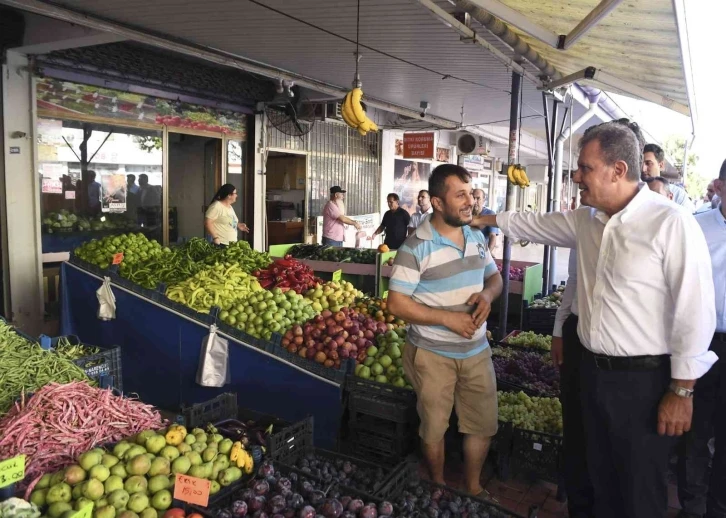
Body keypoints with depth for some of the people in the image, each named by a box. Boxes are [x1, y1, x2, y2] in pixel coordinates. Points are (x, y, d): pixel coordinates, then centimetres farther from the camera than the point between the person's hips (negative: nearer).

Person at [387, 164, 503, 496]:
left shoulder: (477, 238, 3)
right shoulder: (416, 247, -17)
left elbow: (494, 277, 15)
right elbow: (396, 304, -18)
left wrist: (487, 294, -9)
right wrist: (447, 318, -22)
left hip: (477, 350, 6)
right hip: (433, 354, -5)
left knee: (483, 425, 16)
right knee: (434, 427, 14)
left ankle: (473, 487, 40)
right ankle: (439, 488, 39)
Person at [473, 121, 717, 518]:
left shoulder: (670, 223, -19)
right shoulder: (584, 221, 4)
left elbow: (695, 311, -19)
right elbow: (537, 224, 23)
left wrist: (682, 390, -16)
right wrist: (490, 220, 29)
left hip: (644, 380, -7)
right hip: (593, 370, 7)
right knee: (601, 479, 23)